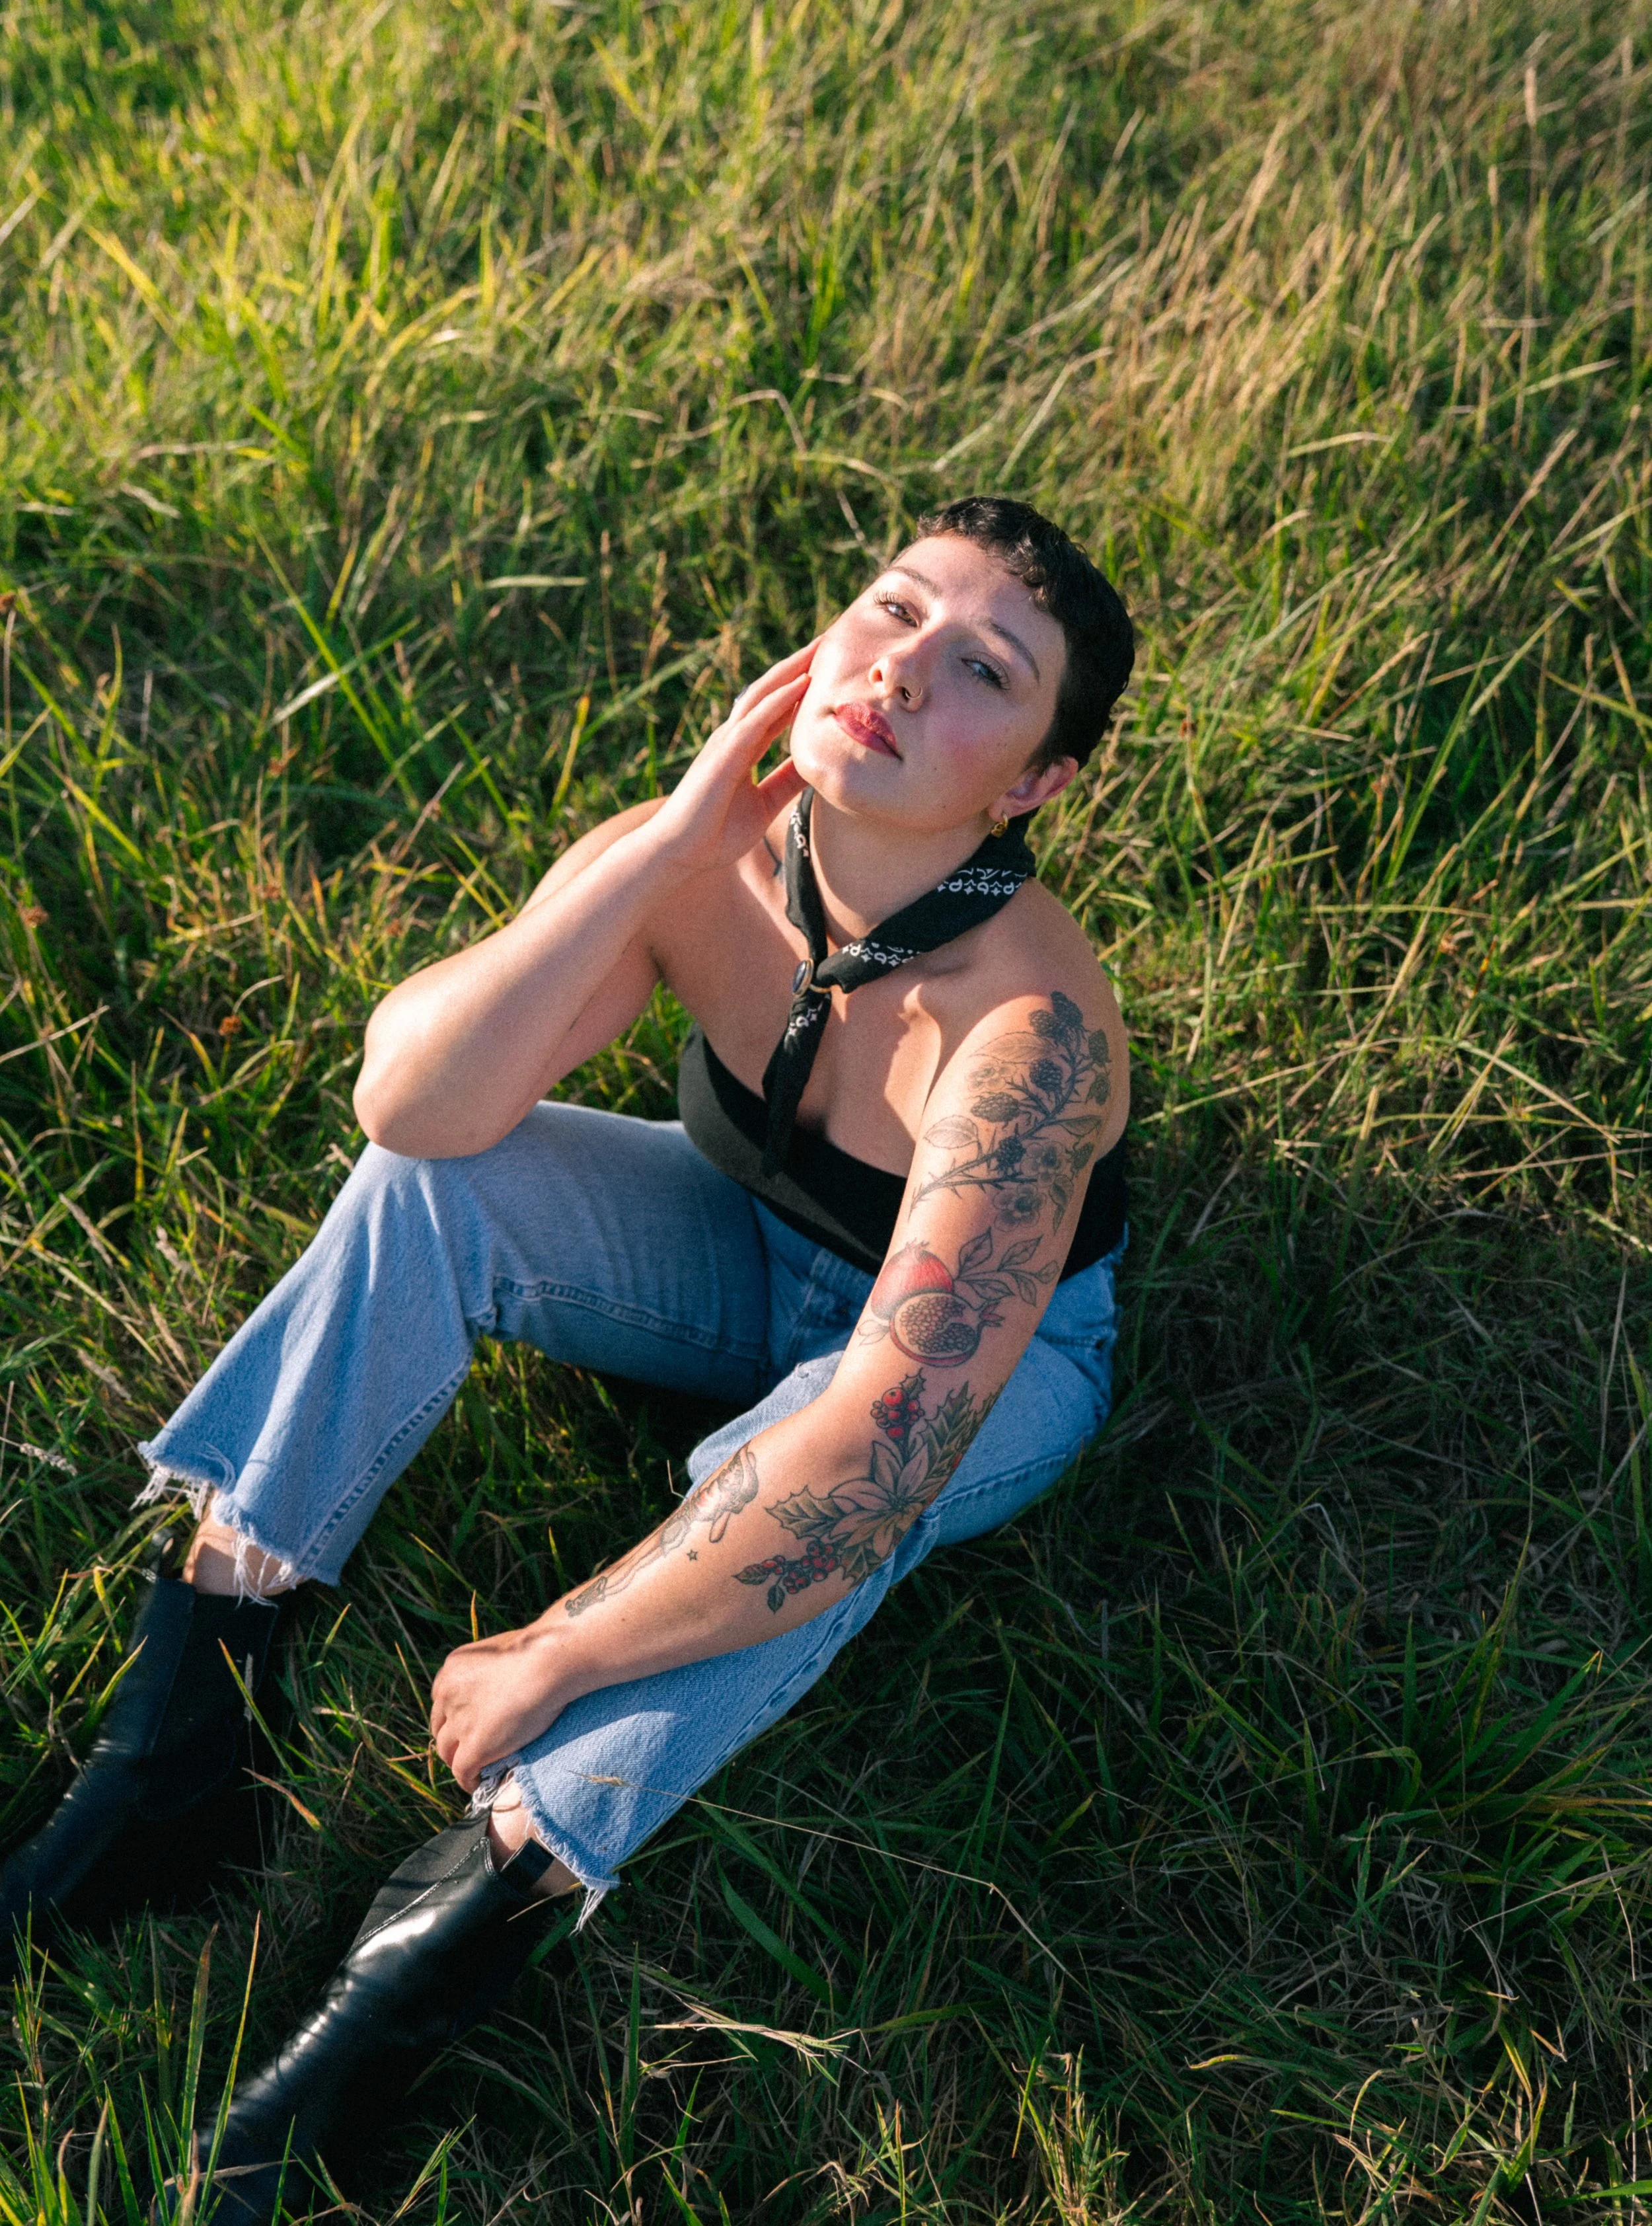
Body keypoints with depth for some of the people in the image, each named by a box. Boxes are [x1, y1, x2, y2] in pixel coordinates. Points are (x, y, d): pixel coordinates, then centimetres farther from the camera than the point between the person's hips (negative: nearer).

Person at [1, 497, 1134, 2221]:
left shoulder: (1029, 1029, -37)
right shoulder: (703, 867, -23)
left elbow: (891, 1424, -42)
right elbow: (407, 1099, -31)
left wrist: (548, 1663, -35)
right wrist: (667, 852, -41)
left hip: (998, 1346, -4)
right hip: (748, 1257, 4)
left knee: (825, 1475, -37)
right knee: (437, 1178, -18)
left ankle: (458, 1922, -27)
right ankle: (197, 1678, -13)